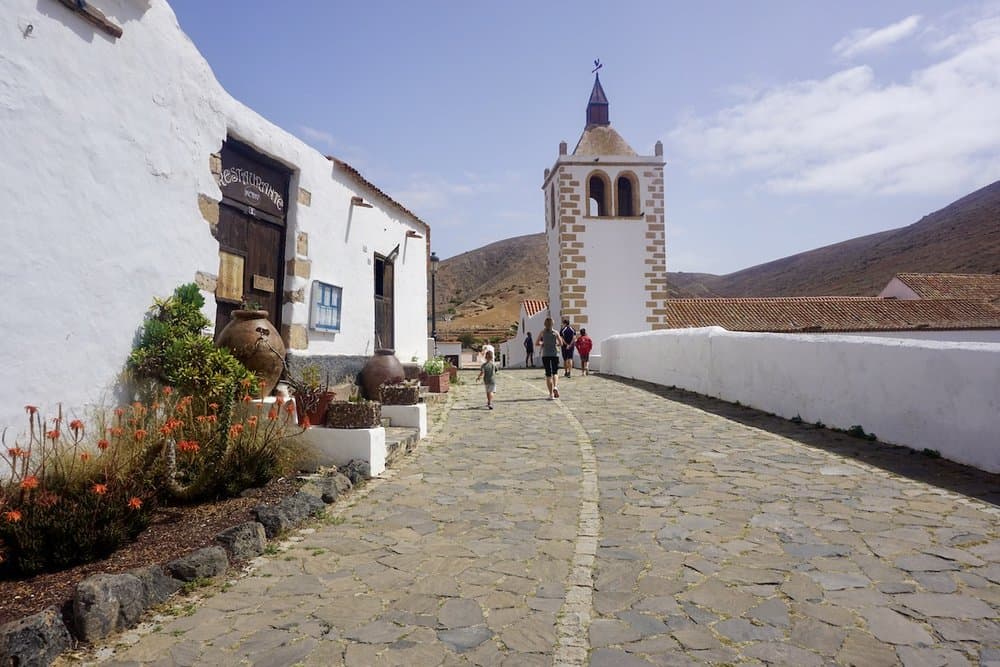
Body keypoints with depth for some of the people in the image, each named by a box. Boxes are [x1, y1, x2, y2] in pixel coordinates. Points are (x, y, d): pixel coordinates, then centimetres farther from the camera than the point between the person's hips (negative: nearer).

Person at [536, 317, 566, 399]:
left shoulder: (542, 332, 1)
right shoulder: (555, 332, 1)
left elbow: (536, 343, -2)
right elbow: (561, 343, 1)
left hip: (545, 355, 0)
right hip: (554, 354, 0)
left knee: (548, 374, 4)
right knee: (555, 372, 14)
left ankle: (551, 394, 0)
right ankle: (555, 387, -13)